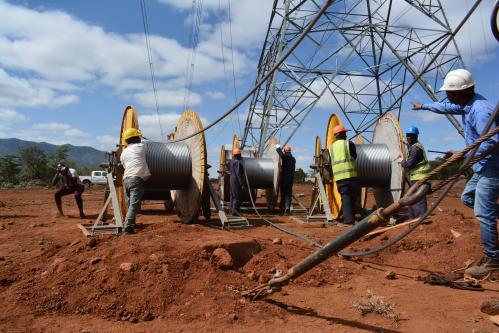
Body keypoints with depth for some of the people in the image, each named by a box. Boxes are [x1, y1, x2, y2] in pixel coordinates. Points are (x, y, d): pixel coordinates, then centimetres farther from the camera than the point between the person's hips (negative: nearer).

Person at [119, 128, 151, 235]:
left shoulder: (123, 153, 21)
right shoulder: (141, 146, 8)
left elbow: (124, 166, 22)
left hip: (126, 180, 6)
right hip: (136, 179, -6)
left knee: (131, 205, 14)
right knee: (134, 205, -13)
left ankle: (129, 228, 12)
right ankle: (127, 228, -22)